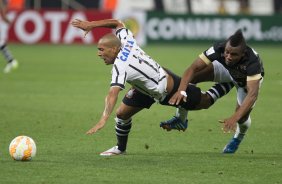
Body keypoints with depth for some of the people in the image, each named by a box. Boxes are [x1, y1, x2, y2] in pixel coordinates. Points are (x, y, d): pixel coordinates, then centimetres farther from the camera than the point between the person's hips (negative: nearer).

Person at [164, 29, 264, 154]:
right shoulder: (219, 49, -37)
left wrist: (234, 118, -63)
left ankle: (239, 136, 23)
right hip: (227, 71, 2)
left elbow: (253, 94, -51)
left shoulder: (252, 62, -44)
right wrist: (181, 90, -56)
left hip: (250, 79, -2)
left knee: (242, 116, -17)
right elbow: (193, 68, -39)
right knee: (193, 76, -21)